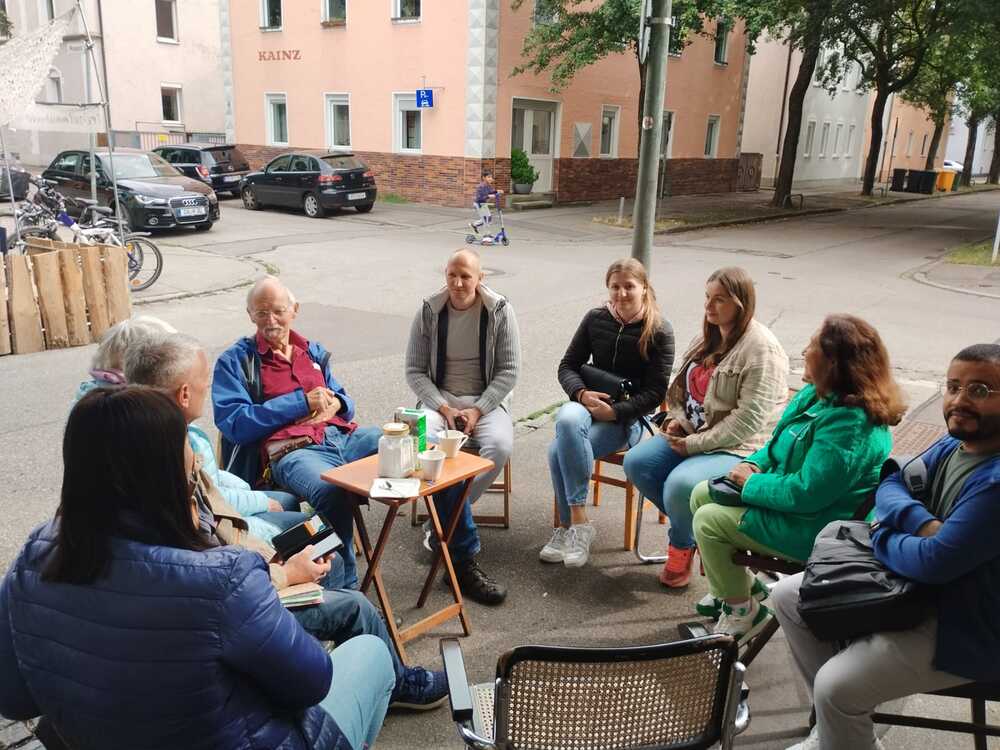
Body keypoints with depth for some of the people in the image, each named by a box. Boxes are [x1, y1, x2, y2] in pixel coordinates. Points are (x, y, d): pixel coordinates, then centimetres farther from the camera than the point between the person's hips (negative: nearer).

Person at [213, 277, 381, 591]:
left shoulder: (314, 352, 27)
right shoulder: (235, 361, 9)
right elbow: (234, 424, -5)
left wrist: (335, 403, 3)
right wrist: (301, 402, -7)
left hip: (342, 435, 6)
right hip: (292, 450, -6)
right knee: (333, 491, -39)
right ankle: (345, 587, -23)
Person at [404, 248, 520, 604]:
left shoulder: (500, 311, -2)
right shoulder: (429, 311, 0)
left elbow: (508, 370, -3)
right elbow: (415, 371, 2)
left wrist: (477, 411, -14)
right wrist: (444, 408, -13)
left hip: (487, 401, 0)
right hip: (439, 398, 0)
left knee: (500, 446, -33)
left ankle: (444, 524, -13)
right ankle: (465, 559, -29)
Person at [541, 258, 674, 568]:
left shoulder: (659, 331, -3)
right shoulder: (595, 319, 7)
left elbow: (655, 392, -6)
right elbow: (568, 366, 10)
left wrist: (615, 411, -18)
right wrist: (581, 393, -12)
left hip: (629, 417, -4)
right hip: (588, 404, 4)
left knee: (561, 450, -28)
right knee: (567, 419, -33)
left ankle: (568, 527, -10)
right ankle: (578, 522, -25)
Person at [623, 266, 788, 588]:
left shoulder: (761, 349, -17)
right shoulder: (709, 337, 10)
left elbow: (748, 420, -23)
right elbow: (684, 387, 21)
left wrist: (696, 444, -20)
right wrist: (677, 418, 1)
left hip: (739, 449, -8)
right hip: (693, 437, 9)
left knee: (681, 484, -31)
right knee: (636, 462, -9)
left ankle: (682, 545, 3)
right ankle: (692, 526, 9)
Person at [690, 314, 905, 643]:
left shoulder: (848, 424, -30)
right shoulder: (816, 394, 1)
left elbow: (806, 493, -31)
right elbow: (780, 445, 15)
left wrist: (751, 483, -17)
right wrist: (753, 463, -4)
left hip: (813, 528, -10)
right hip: (799, 500, 10)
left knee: (709, 520, -14)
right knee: (703, 494, 10)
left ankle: (742, 610, 8)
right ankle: (740, 585, 26)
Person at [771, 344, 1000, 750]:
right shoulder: (953, 443, 1)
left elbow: (934, 562, -31)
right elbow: (890, 486, 3)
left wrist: (881, 536, -10)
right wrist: (923, 525, -19)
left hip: (964, 631, -9)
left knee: (836, 686, -26)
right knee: (788, 595, 8)